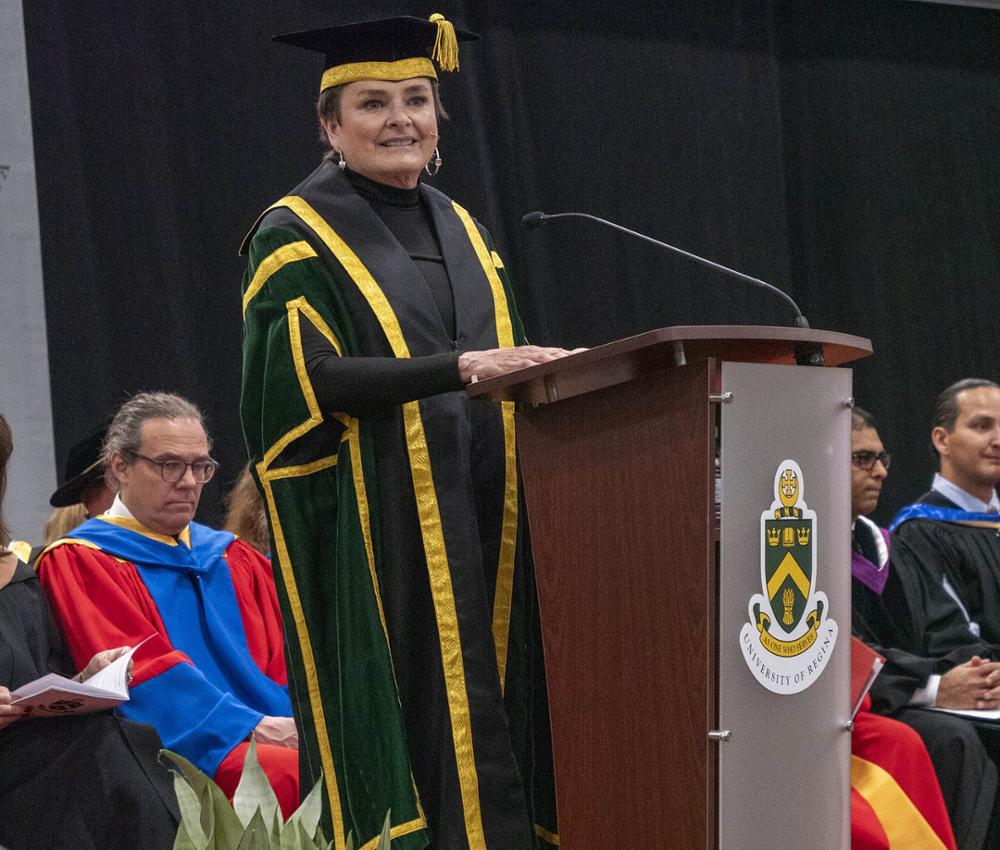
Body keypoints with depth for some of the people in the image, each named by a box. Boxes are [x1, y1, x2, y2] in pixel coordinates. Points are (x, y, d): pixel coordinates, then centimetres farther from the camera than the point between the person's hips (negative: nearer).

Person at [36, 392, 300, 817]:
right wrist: (253, 729, -17)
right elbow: (144, 672, -7)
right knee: (293, 775, -36)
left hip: (282, 732, 6)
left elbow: (285, 659, 14)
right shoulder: (80, 561, 5)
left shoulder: (235, 559, 25)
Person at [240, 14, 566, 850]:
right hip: (377, 526, -6)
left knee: (489, 714, 2)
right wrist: (459, 366, -22)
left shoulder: (461, 230, 18)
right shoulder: (297, 238, -1)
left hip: (478, 514, 6)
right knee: (408, 721, -10)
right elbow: (309, 378, -14)